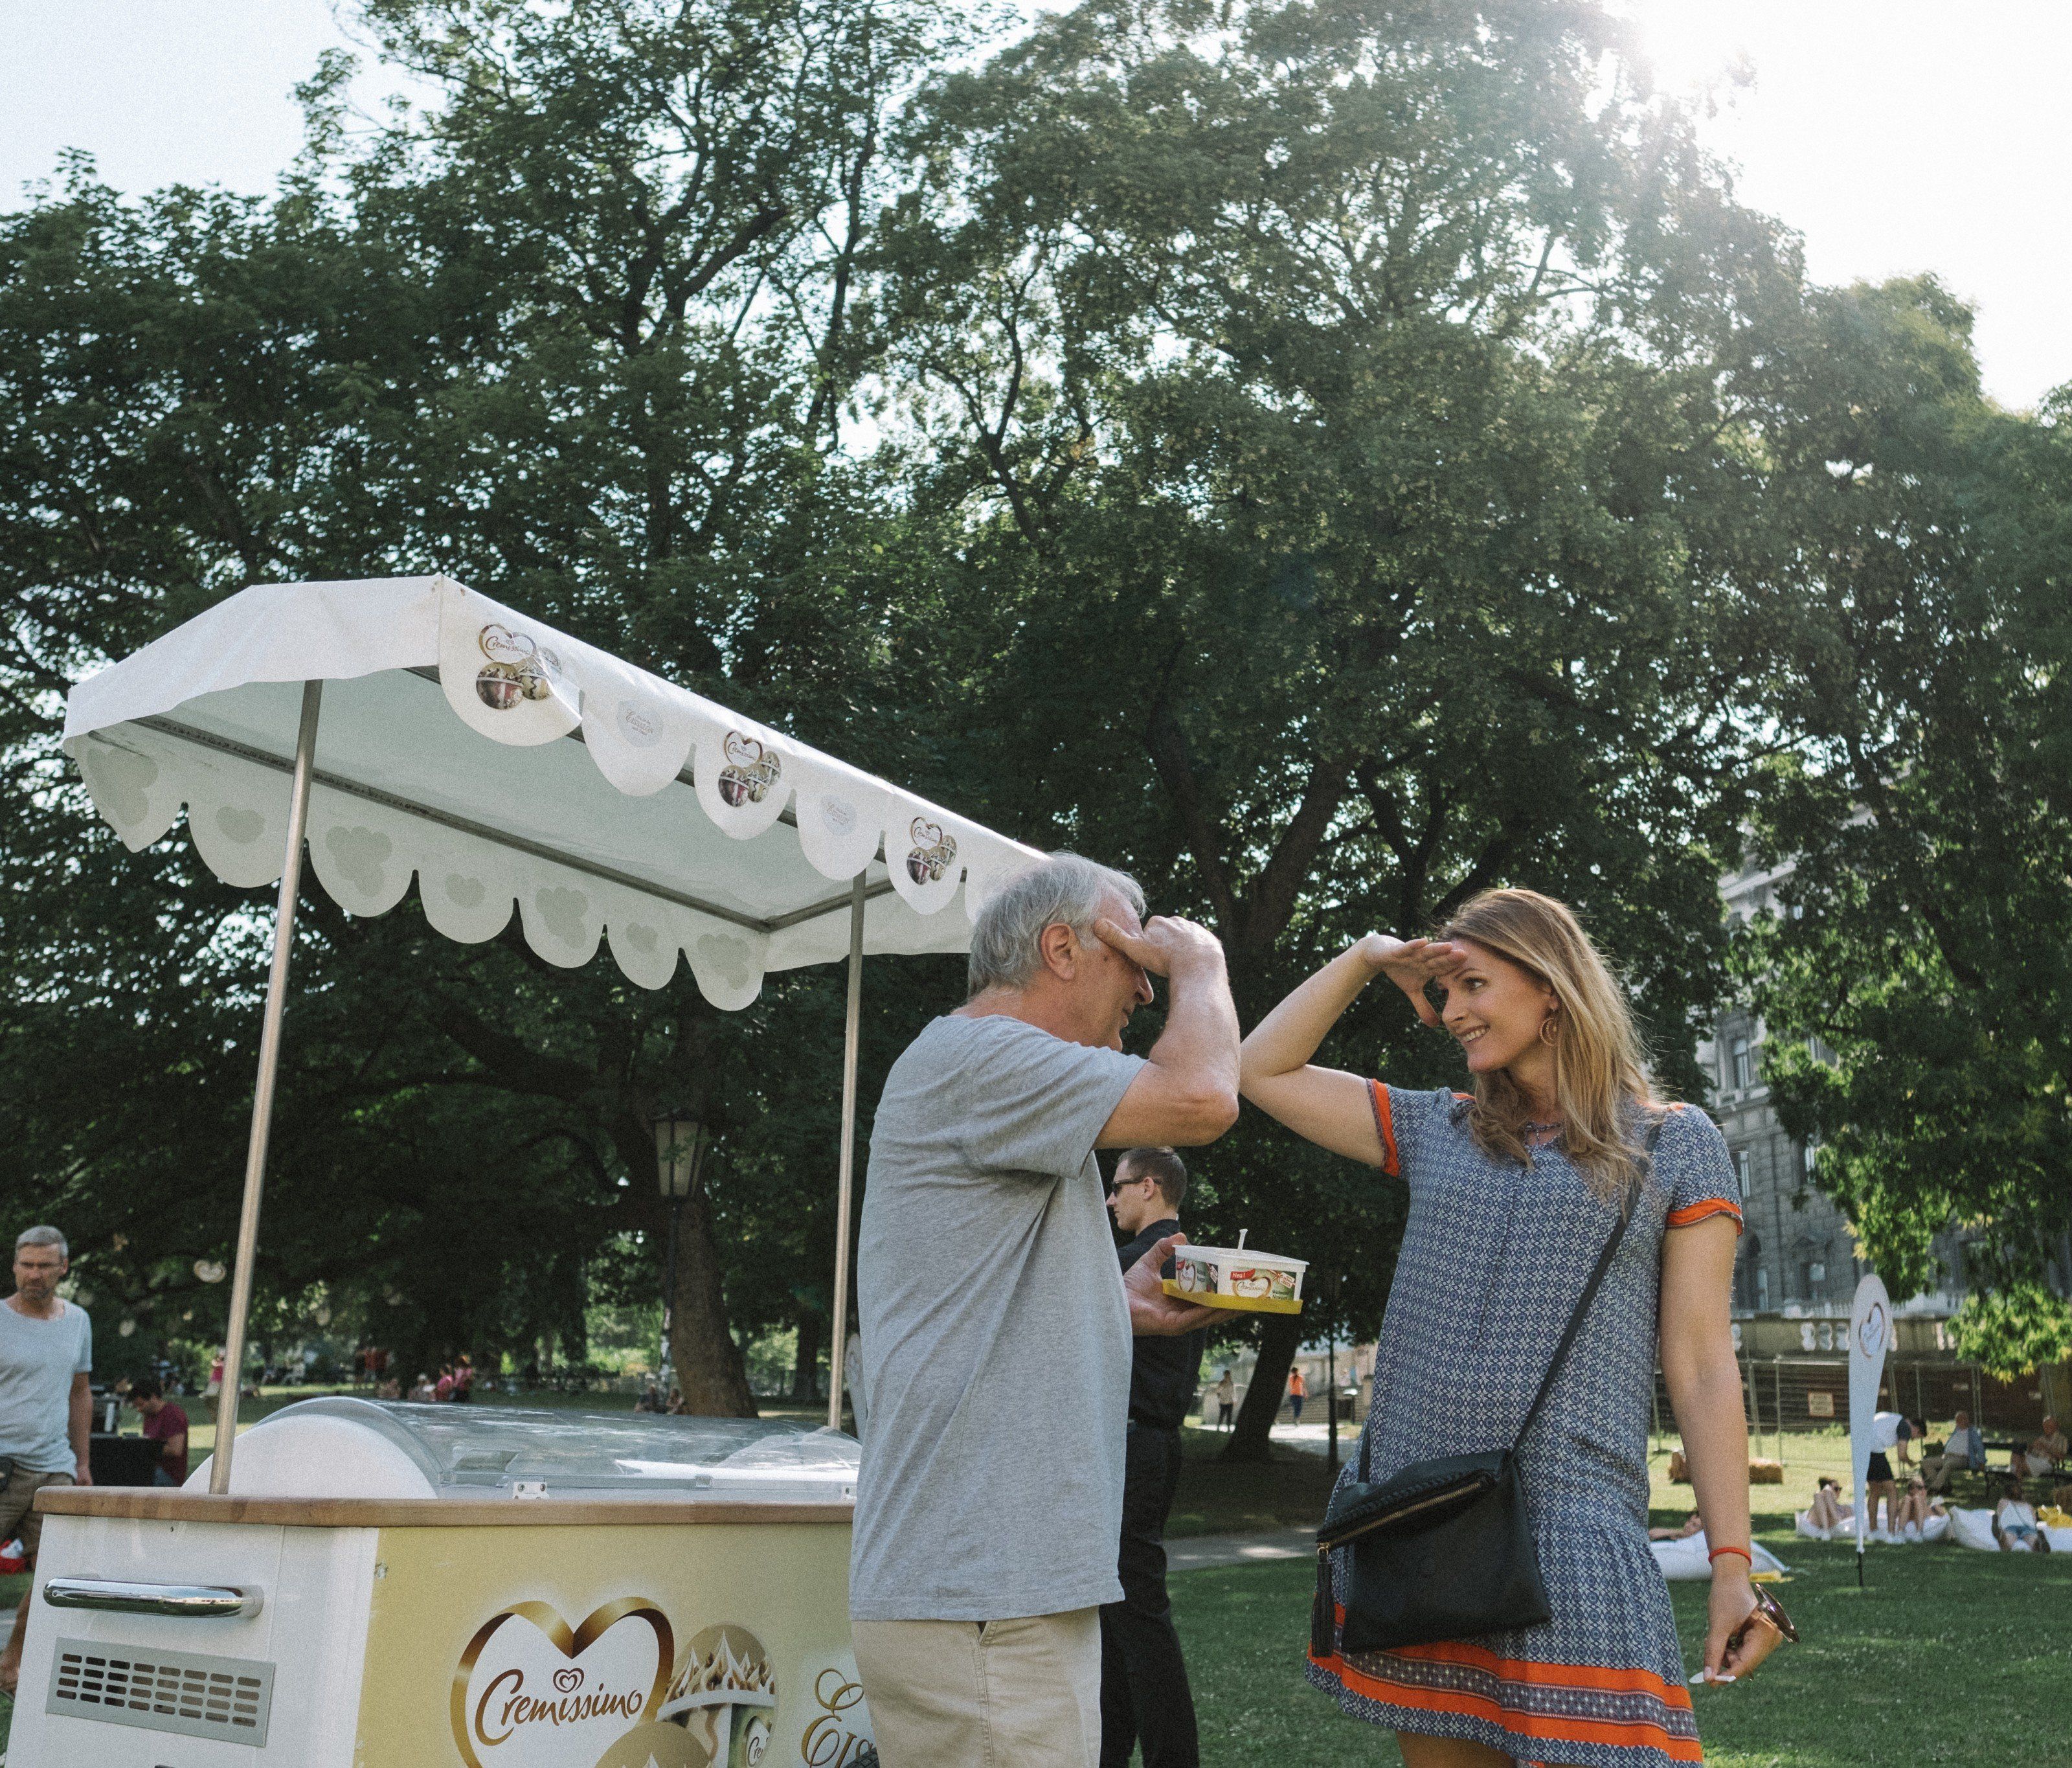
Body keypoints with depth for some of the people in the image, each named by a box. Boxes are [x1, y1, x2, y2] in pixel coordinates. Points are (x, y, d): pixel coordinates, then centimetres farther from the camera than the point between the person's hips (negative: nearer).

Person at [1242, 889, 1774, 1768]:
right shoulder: (1436, 1130, 16)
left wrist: (1733, 1564, -4)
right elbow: (1263, 1071, 18)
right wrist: (1366, 957, 12)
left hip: (1569, 1522, -4)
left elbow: (1702, 1367, 2)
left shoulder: (1674, 1144, 6)